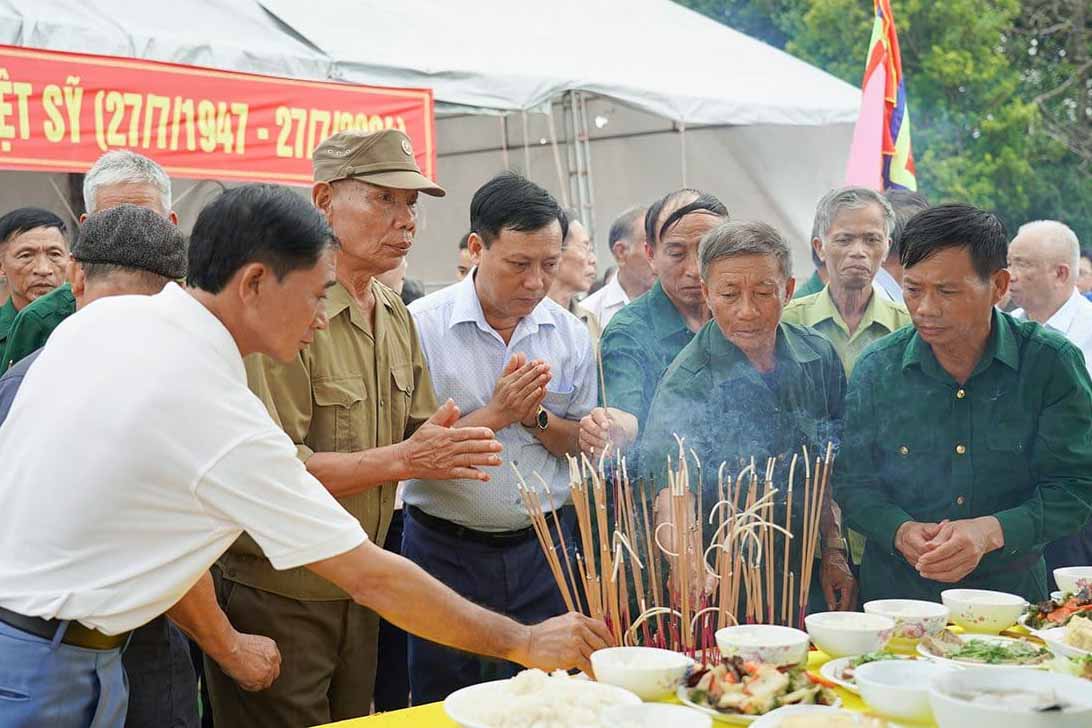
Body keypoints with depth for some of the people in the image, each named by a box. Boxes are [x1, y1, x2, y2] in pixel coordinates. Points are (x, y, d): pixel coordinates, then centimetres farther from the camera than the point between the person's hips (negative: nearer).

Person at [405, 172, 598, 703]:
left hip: (542, 547, 3)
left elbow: (583, 444, 7)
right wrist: (493, 415, -20)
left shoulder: (570, 334, 2)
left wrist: (537, 417, -12)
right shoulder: (421, 325, -10)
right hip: (446, 551, -3)